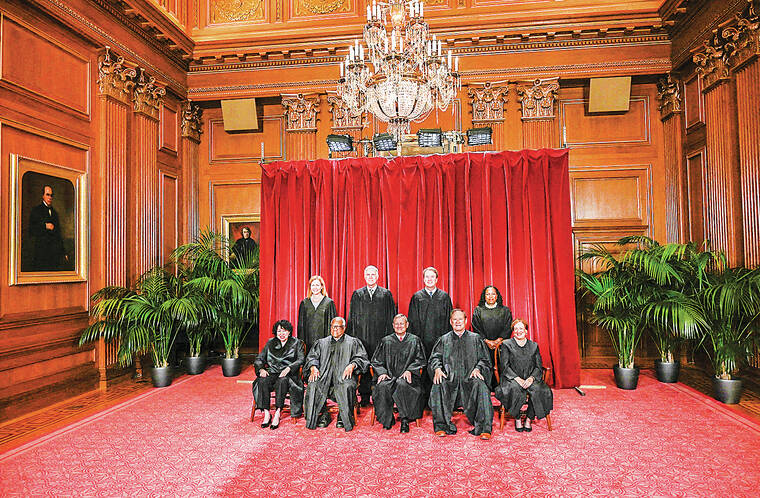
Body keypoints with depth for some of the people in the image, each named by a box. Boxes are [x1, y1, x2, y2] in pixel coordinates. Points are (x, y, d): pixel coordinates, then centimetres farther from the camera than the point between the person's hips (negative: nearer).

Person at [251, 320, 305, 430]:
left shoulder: (297, 343, 9)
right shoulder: (270, 343, 18)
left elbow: (301, 360, -3)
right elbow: (259, 359, 15)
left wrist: (288, 368, -20)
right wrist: (261, 369, -7)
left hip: (288, 375, -3)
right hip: (272, 373, 3)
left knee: (282, 381, -36)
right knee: (262, 381, -29)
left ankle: (277, 414, -33)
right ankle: (266, 414, -25)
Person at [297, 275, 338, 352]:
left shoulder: (329, 302, 0)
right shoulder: (304, 303, 8)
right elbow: (301, 323, 10)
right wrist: (302, 341, 3)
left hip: (323, 340, -2)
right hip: (308, 342, 2)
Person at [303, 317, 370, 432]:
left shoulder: (353, 342, 17)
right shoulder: (322, 343, 26)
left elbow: (362, 358, 5)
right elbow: (312, 356, 15)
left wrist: (352, 365, -16)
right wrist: (313, 367, -8)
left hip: (343, 375, -2)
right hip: (324, 375, 3)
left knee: (346, 386, -35)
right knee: (313, 385, -28)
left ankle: (343, 417, -14)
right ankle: (323, 415, -10)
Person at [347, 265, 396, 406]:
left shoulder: (386, 294, 6)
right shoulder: (357, 294, 9)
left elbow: (391, 317, 5)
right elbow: (351, 317, 9)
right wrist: (351, 336, 2)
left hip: (380, 336, -1)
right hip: (362, 336, 1)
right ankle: (365, 397, 15)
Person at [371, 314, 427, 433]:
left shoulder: (415, 340, 11)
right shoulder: (386, 341, 14)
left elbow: (420, 360, 7)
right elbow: (376, 361, 13)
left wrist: (409, 370, -10)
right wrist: (382, 372, -6)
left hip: (407, 376, -1)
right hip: (389, 376, 2)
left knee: (401, 384, -35)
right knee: (382, 386, -31)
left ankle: (405, 420, -21)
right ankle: (387, 420, -14)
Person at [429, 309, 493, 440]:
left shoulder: (475, 338, 16)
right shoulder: (444, 340, 18)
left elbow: (484, 359, 10)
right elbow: (435, 358, 10)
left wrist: (477, 368, -11)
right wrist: (437, 369, -11)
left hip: (469, 377, -1)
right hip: (449, 378, 1)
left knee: (480, 386, -32)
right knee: (438, 387, -30)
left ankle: (484, 428, -26)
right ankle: (442, 426, -20)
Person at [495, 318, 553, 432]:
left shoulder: (534, 346, 14)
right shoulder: (506, 345, 6)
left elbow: (539, 367, 8)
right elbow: (504, 366, -2)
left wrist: (531, 378, -12)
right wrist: (517, 378, -17)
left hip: (530, 379, 2)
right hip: (511, 379, -2)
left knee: (538, 389, -29)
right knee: (516, 389, -34)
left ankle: (529, 419, -9)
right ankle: (517, 419, -12)